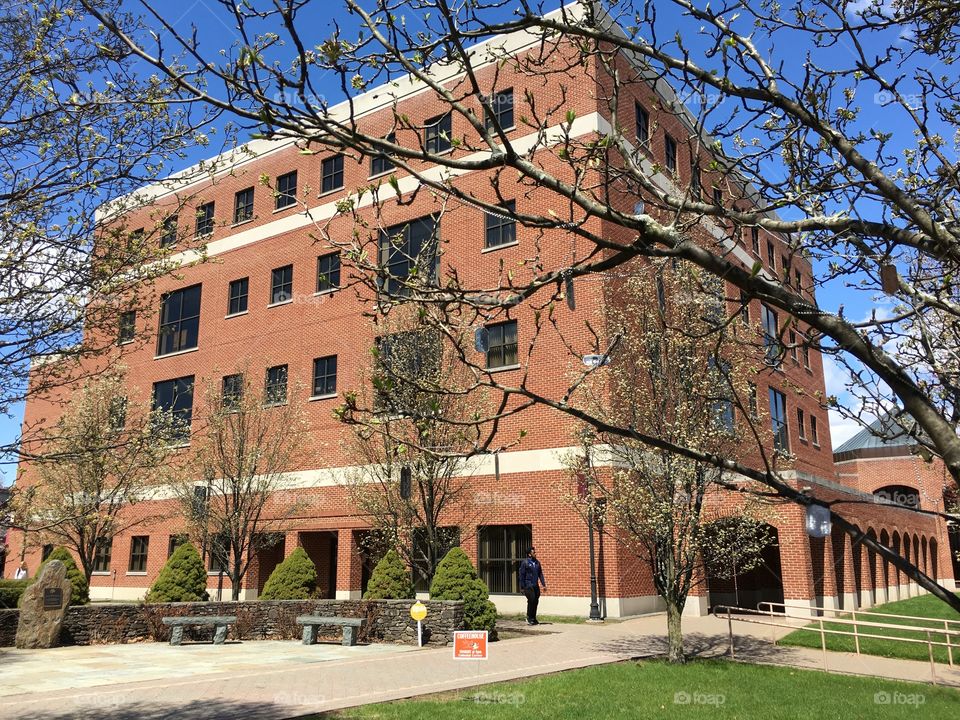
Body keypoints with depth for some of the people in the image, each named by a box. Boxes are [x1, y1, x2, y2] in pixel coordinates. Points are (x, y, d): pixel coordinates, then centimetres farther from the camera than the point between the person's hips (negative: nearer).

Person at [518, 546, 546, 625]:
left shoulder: (537, 562, 11)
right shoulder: (525, 562, -5)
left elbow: (540, 574, 16)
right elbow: (522, 575, -5)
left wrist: (544, 584, 8)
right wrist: (522, 587, -7)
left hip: (536, 586, 6)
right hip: (528, 585, -6)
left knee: (536, 601, 5)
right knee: (531, 600, -11)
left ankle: (533, 618, 18)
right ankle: (529, 618, 3)